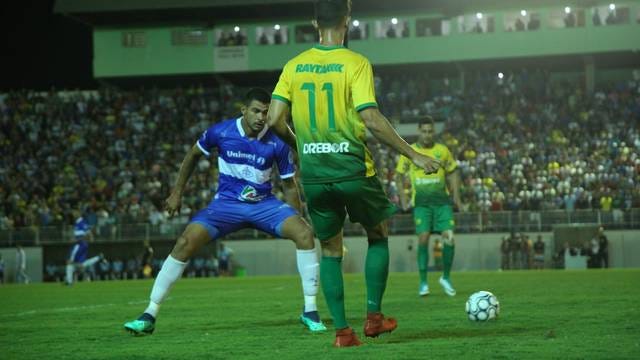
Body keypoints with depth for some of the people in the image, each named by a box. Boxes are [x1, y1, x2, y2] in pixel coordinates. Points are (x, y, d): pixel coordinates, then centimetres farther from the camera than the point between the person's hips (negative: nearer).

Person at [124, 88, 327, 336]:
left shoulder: (276, 143, -11)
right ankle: (149, 315, -12)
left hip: (264, 204, 0)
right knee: (185, 243, -21)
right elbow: (193, 155, 9)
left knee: (305, 233, -24)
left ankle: (310, 311, -12)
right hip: (227, 203, 0)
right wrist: (177, 192, 10)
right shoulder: (221, 132, -11)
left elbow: (289, 185, 2)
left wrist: (297, 218, -3)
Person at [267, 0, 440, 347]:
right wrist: (413, 154, -10)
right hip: (352, 169, -3)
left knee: (330, 250, 14)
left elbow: (274, 119, -2)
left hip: (313, 173, 3)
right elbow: (371, 120, -17)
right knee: (378, 236, 19)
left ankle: (341, 330, 9)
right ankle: (374, 316, 16)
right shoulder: (355, 63, -9)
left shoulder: (294, 66, 3)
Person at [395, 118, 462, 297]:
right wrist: (403, 199, 2)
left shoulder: (443, 150, 7)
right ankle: (423, 282, 0)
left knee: (449, 237, -10)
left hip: (442, 201, 1)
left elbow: (453, 173, 16)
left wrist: (456, 196, 6)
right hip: (421, 203, -1)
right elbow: (399, 175, 10)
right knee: (423, 238, -11)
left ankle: (446, 277, 9)